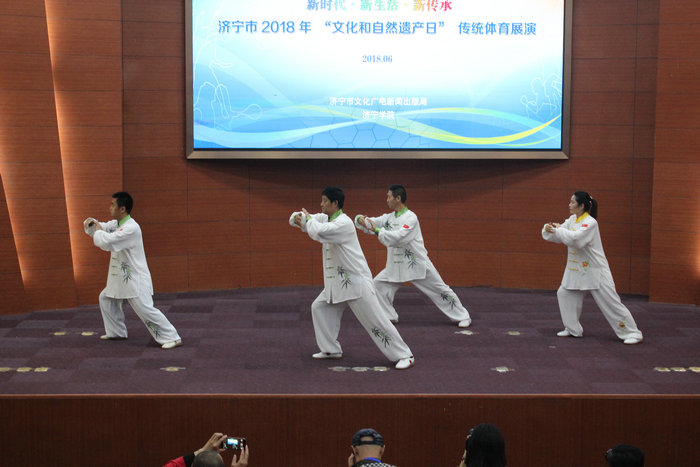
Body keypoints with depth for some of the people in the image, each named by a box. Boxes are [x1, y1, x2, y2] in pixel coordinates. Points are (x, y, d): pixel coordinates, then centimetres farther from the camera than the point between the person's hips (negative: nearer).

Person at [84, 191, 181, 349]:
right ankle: (117, 332, 36)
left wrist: (97, 233, -12)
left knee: (146, 310, -15)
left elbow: (107, 242, -33)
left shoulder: (131, 228, -24)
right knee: (106, 299, 23)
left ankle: (172, 338, -12)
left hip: (135, 279, -10)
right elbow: (101, 227, 17)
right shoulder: (116, 224, 9)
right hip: (120, 277, 10)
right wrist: (92, 223, -7)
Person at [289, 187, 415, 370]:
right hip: (337, 282, 9)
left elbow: (318, 233, -35)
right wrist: (297, 218, -11)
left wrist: (309, 219, -16)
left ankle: (404, 356, -3)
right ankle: (331, 350, 21)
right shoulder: (326, 218, 9)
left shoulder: (344, 223, -20)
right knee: (319, 307, 12)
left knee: (375, 320, -9)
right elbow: (297, 218, 13)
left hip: (356, 281, -9)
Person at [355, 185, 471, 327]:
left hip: (416, 263, -7)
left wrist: (377, 230, -27)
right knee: (378, 284, -1)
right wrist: (361, 219, -17)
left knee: (440, 289, -2)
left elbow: (398, 238, -28)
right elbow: (370, 223, 5)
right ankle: (390, 317, 12)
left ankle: (463, 317, 9)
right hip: (397, 265, 7)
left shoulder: (411, 218, -18)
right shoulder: (388, 218, 6)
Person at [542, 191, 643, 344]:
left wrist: (557, 230, -25)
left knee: (610, 302, -7)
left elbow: (575, 238, -34)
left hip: (595, 269, -8)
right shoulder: (573, 219, 6)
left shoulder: (590, 223, -20)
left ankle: (632, 333, -1)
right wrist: (549, 229, -14)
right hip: (577, 269, 8)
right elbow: (558, 236, 6)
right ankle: (573, 329, 19)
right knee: (564, 293, 7)